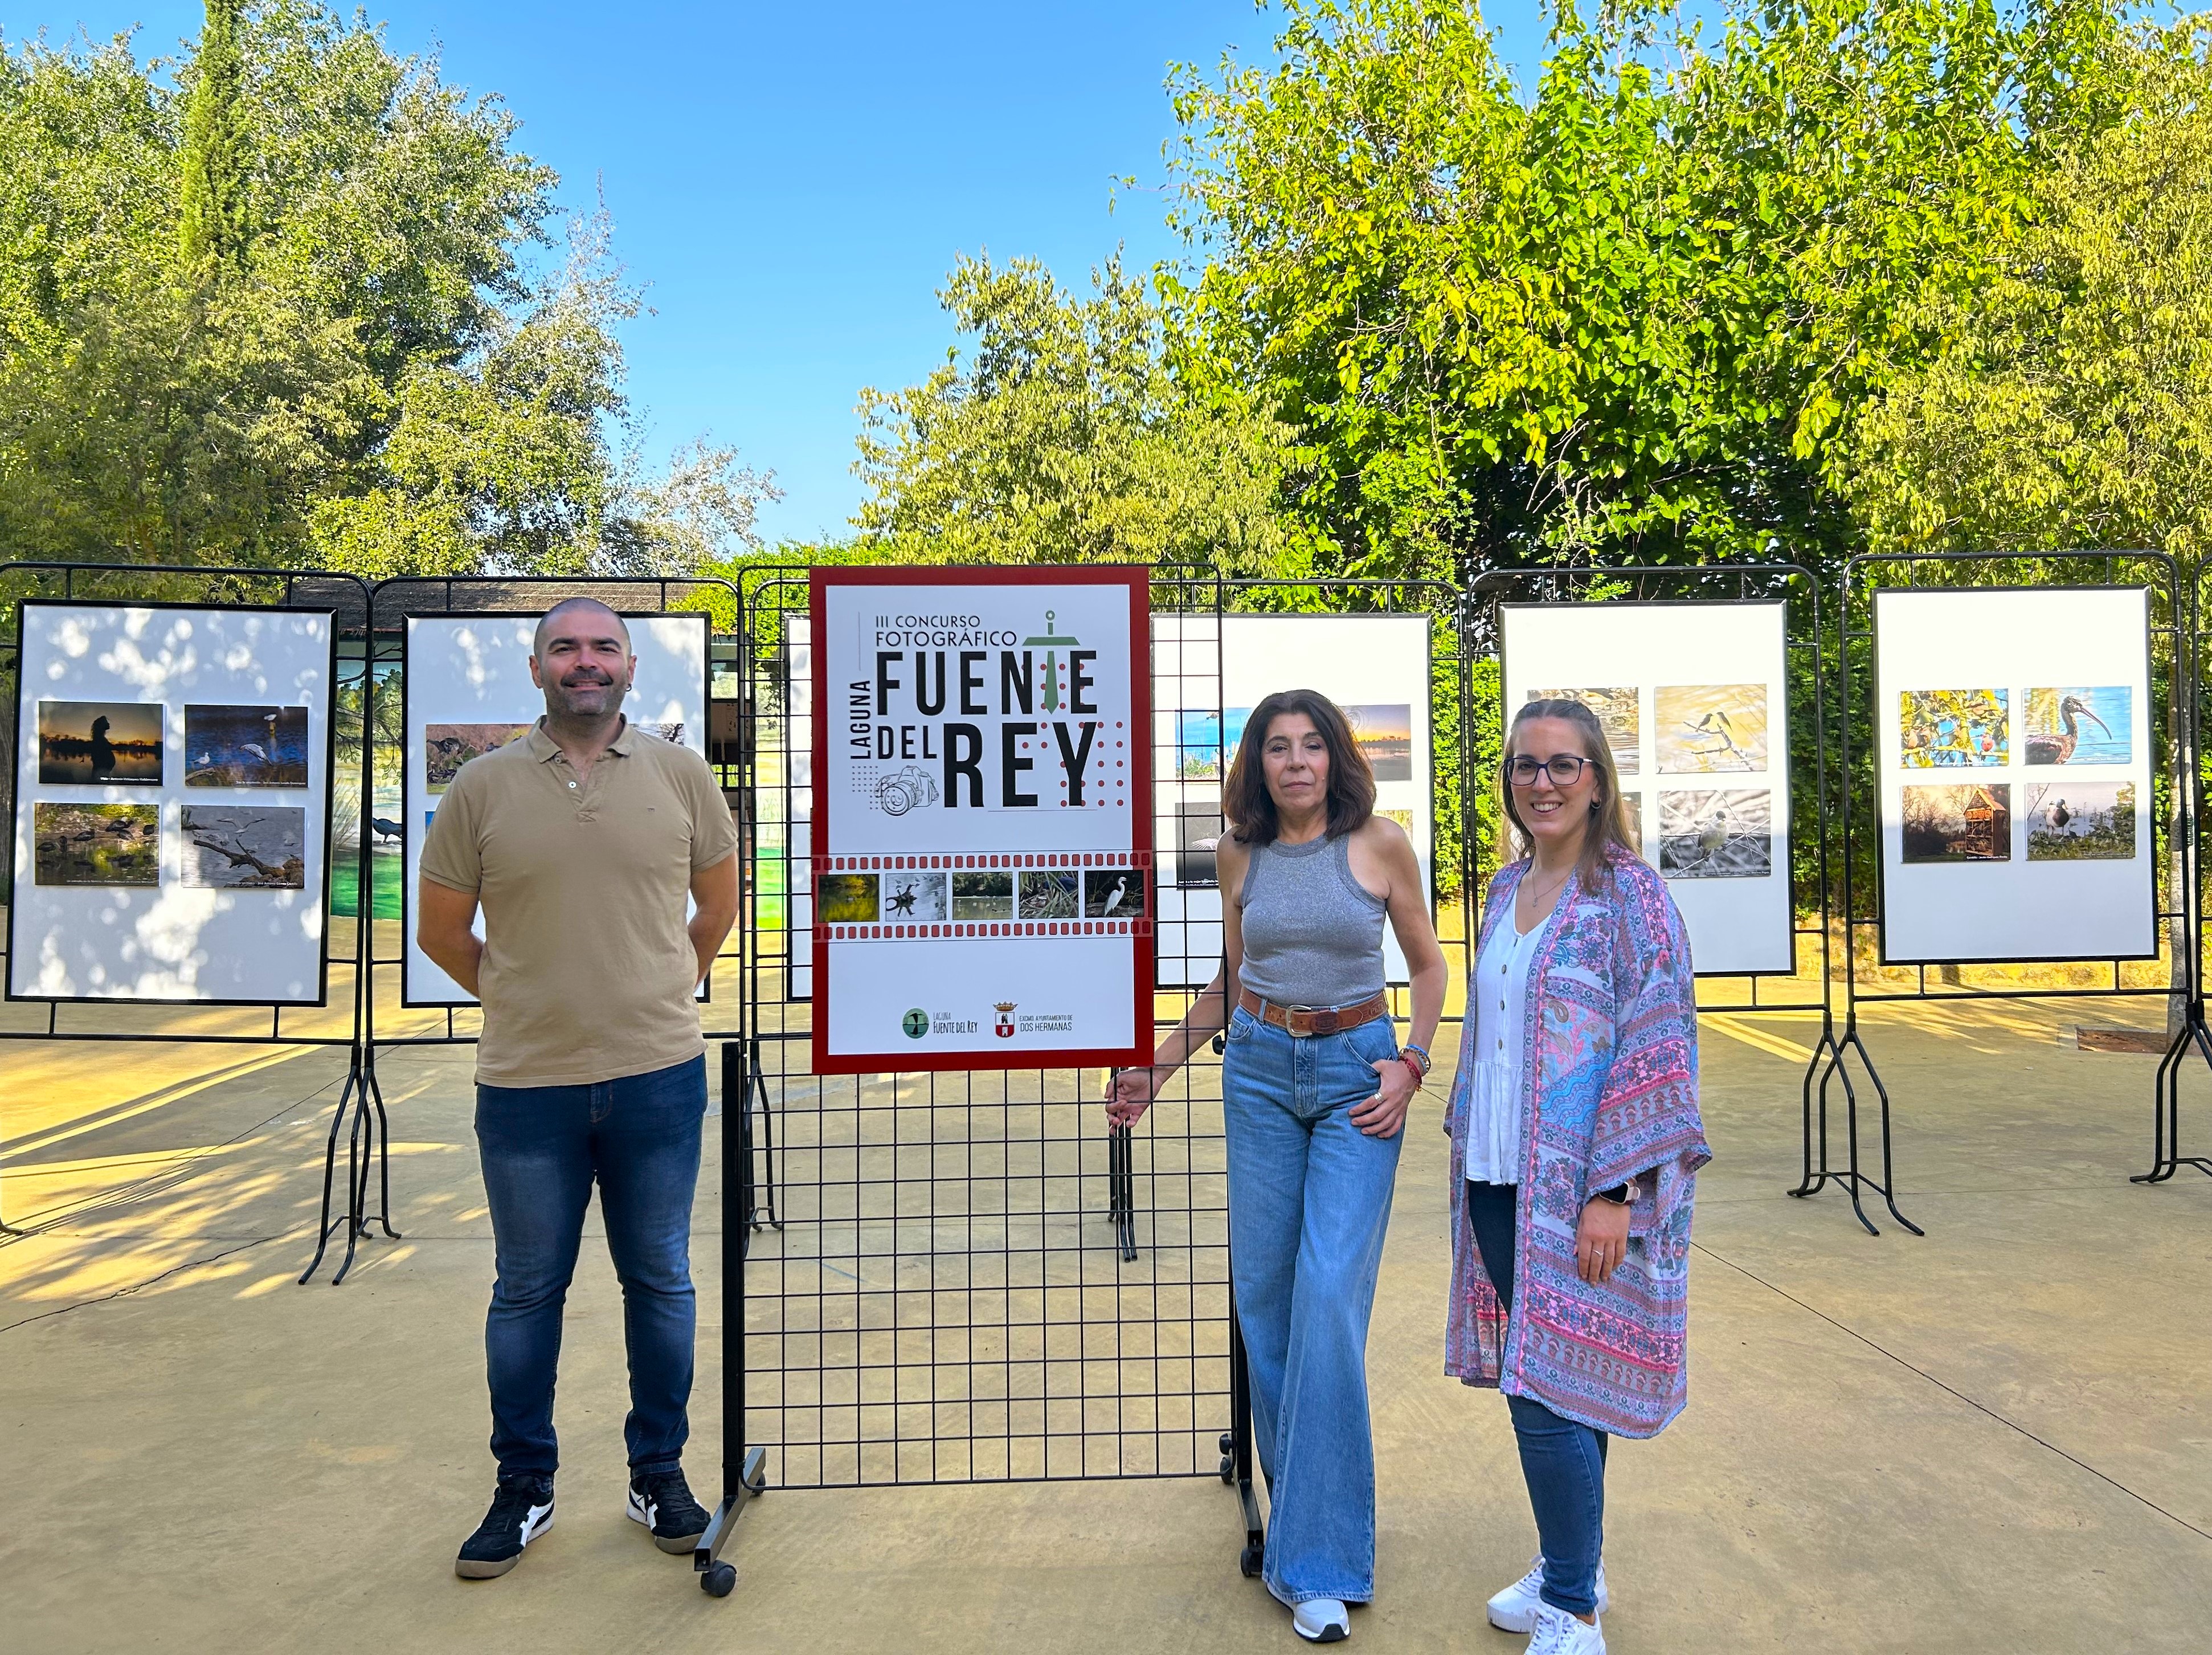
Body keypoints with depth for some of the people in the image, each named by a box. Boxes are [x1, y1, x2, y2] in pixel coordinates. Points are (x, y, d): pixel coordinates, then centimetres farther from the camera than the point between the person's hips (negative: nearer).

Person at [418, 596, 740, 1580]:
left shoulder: (681, 775, 0)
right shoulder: (482, 787, -2)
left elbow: (718, 907, 13)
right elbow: (442, 932, 7)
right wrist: (524, 1000, 12)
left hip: (659, 1079, 1)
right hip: (527, 1086, 0)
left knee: (659, 1282, 12)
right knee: (527, 1291, 13)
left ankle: (659, 1477, 29)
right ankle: (523, 1489, 30)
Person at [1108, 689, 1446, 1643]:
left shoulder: (1381, 843, -4)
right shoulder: (1242, 855, 5)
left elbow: (1427, 964, 5)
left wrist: (1411, 1065, -8)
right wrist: (1155, 1069, 12)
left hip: (1355, 1072, -3)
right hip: (1259, 1072, 4)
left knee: (1330, 1294, -12)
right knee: (1263, 1294, 5)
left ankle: (1316, 1563, -2)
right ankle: (1300, 1505, 25)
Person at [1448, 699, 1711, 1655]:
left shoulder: (1629, 893, -10)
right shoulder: (1504, 891, 10)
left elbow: (1658, 1045, -14)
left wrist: (1615, 1189, -18)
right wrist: (1467, 1142, 16)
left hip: (1578, 1185, -6)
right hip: (1498, 1178, 6)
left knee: (1549, 1387, -4)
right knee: (1539, 1377, 15)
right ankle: (1571, 1568, 32)